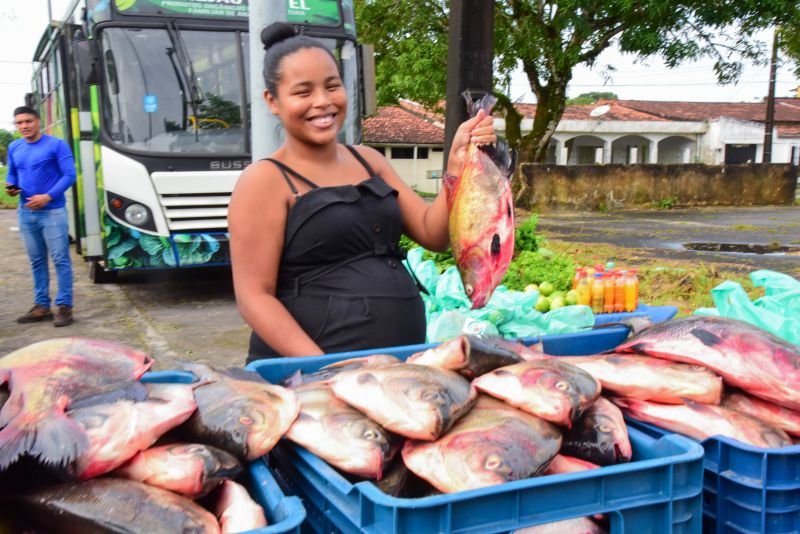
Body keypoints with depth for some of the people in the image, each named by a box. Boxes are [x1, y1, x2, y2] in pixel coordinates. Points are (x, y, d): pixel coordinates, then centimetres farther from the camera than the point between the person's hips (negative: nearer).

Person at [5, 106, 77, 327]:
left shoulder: (56, 145, -7)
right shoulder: (14, 148, 10)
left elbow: (69, 175, -10)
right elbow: (12, 174, 21)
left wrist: (47, 197, -19)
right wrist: (11, 186, -2)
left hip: (52, 211, -6)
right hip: (26, 212, 6)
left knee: (60, 259, -4)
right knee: (36, 260, 12)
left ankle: (64, 306, 1)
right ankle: (41, 305, 20)